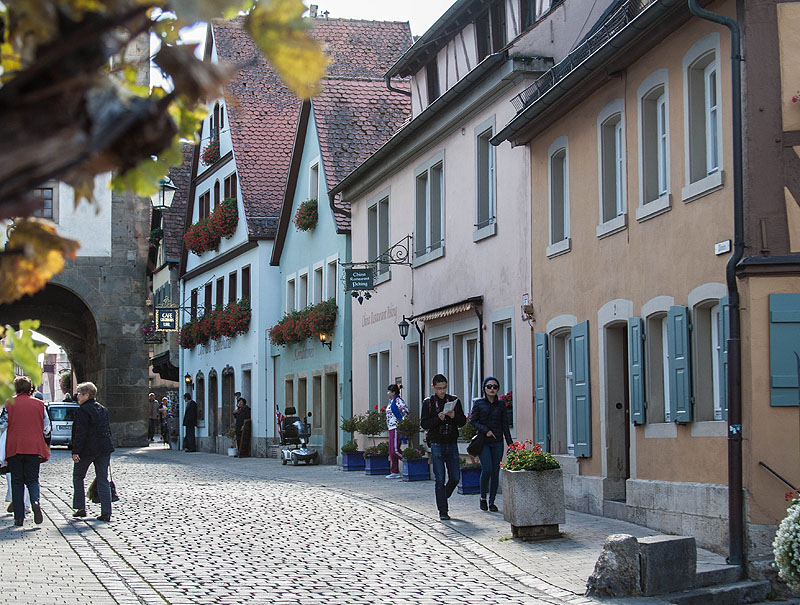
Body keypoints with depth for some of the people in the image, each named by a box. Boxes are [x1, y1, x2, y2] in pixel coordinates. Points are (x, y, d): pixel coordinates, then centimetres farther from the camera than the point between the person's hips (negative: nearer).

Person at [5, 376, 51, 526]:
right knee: (32, 479, 9)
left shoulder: (9, 404, -1)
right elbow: (46, 427, 11)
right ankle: (35, 502, -22)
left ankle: (19, 517, 3)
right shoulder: (39, 404, 5)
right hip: (34, 447, 1)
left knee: (17, 481, 7)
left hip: (14, 447, -1)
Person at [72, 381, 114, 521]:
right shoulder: (103, 409, 13)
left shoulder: (83, 410, -11)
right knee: (103, 480, 5)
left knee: (78, 476, 13)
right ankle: (106, 513, -1)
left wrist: (75, 451, -16)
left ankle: (80, 508, 10)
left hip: (87, 449, -6)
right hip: (104, 449, 6)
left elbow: (80, 432, -16)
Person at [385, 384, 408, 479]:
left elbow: (405, 410, -24)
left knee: (395, 450, -14)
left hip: (396, 428, -10)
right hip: (391, 429, 10)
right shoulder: (391, 401, 17)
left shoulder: (397, 400, -13)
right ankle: (394, 472, 13)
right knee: (391, 451, 10)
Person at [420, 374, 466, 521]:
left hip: (452, 444, 3)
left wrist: (454, 416, -14)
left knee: (455, 478, 3)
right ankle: (443, 511, 0)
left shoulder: (454, 401, 7)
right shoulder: (428, 403, 0)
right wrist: (438, 419, -20)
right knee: (440, 480, -5)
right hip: (437, 445, -3)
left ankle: (443, 496, 32)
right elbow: (423, 423, -5)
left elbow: (463, 421, 7)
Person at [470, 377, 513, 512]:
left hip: (497, 442, 2)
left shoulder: (501, 405, 7)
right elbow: (473, 421, -2)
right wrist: (485, 430, -17)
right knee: (487, 469, -17)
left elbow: (505, 425, 7)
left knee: (495, 472, -1)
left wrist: (510, 443, 0)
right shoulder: (478, 403, 1)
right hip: (483, 441, -2)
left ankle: (492, 502, 9)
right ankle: (483, 498, 3)